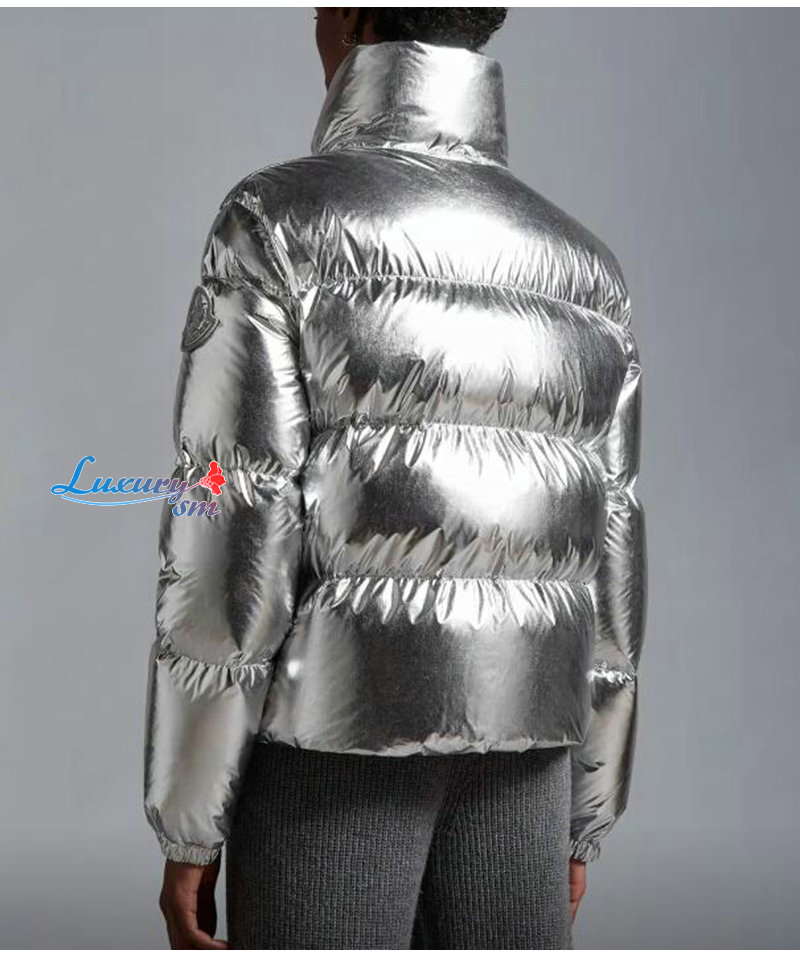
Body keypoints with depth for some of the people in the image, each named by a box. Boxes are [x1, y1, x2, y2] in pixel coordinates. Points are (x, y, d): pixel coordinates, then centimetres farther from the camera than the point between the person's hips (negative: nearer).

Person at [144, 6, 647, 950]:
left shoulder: (277, 220, -11)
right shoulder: (577, 271, 6)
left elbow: (231, 541, -15)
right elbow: (603, 564, 7)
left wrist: (188, 831, -7)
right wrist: (578, 824, 16)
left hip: (333, 734, -5)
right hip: (506, 751, 5)